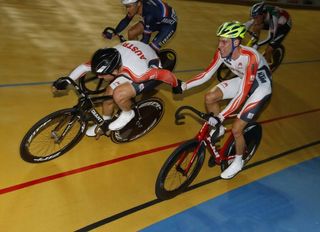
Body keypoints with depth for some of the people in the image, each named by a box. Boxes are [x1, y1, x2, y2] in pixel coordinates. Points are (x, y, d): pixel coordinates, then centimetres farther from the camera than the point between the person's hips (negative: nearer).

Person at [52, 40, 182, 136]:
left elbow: (165, 73, -29)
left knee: (118, 94, -27)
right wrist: (65, 81, -12)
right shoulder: (108, 59, -25)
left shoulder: (137, 73, -42)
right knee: (108, 94, -2)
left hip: (151, 71, -6)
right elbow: (84, 67, -9)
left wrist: (176, 86, -10)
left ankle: (127, 113, 4)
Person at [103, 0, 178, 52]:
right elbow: (126, 20, -2)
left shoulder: (149, 14, -40)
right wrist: (113, 33, -9)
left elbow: (146, 39, -35)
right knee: (131, 33, -2)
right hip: (156, 20, 7)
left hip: (169, 23, -7)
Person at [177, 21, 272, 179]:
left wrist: (221, 116, -44)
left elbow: (242, 94, -39)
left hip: (260, 86, -6)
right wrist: (184, 86, -25)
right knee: (209, 98, -12)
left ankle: (238, 162, 16)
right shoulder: (222, 52, -19)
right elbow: (207, 74, -12)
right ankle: (218, 129, 15)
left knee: (236, 129, -12)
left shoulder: (250, 57, -37)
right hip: (243, 80, 6)